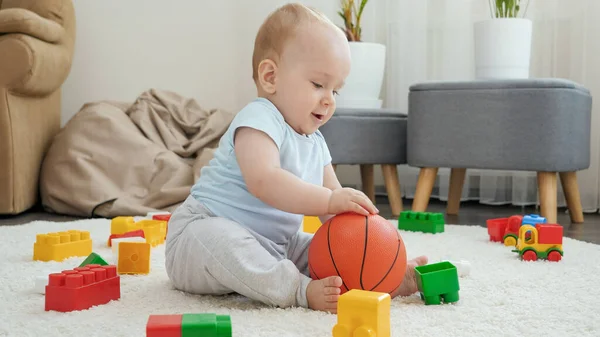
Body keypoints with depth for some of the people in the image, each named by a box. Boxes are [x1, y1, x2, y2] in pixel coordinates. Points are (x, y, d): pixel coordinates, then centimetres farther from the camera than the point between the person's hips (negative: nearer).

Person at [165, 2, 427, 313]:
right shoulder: (259, 121, -19)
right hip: (206, 227, -9)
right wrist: (329, 199, -43)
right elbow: (263, 182, -39)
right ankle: (301, 290, -45)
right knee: (219, 240, -40)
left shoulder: (315, 143, 11)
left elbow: (333, 209, 11)